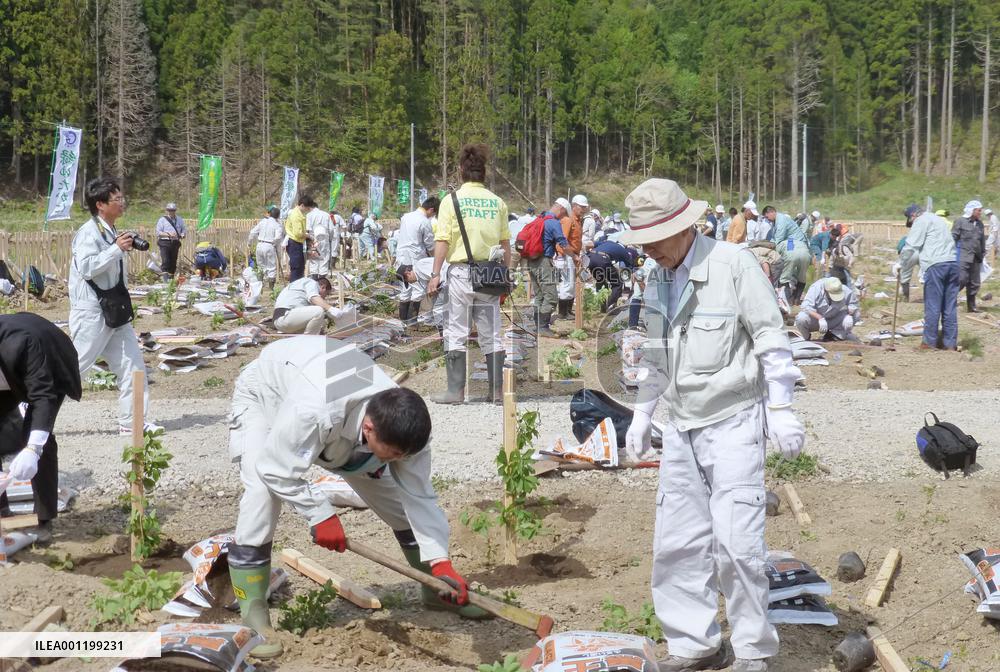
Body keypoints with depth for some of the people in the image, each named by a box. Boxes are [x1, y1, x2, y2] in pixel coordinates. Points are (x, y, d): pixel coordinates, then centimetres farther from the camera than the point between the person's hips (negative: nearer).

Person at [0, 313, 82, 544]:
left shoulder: (20, 344, -43)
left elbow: (43, 395, -45)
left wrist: (32, 449, -55)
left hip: (50, 371, -5)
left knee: (36, 436, -21)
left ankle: (45, 520, -13)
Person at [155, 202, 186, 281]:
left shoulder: (179, 220, 15)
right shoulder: (162, 220, 2)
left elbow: (184, 230, 16)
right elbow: (158, 232, -5)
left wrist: (182, 235, -7)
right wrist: (168, 234, -18)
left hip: (175, 243, 4)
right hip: (165, 243, -4)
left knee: (173, 262, 6)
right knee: (165, 262, -13)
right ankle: (166, 279, -16)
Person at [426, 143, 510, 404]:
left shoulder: (452, 200, -3)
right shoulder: (497, 202, 5)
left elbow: (442, 241, -8)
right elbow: (505, 243, 6)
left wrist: (435, 274, -6)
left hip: (461, 271, -3)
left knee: (456, 333, 3)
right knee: (491, 334, 9)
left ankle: (456, 390, 3)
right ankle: (497, 389, 11)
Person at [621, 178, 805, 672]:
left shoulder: (734, 264, -12)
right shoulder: (657, 280, 8)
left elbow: (771, 340, -10)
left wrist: (781, 410, -12)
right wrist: (642, 414, 20)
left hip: (733, 422, -7)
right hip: (681, 427, 7)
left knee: (736, 541, -9)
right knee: (677, 542, 8)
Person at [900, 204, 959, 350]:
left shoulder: (921, 221, 1)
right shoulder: (938, 219, 28)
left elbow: (910, 247, -3)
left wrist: (902, 265, 10)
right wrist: (907, 264, 25)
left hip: (936, 265, -8)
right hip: (952, 263, 8)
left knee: (932, 306, -2)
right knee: (949, 306, 8)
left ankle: (930, 342, 2)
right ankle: (950, 343, 10)